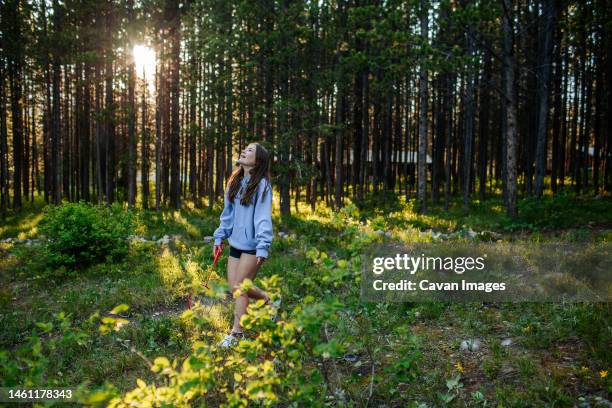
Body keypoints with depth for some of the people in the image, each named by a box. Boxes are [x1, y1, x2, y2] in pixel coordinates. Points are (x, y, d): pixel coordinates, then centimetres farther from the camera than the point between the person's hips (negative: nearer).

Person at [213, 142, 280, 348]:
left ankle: (236, 333, 11)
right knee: (234, 286, 8)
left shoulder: (262, 184, -12)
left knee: (239, 287, -4)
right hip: (235, 242, 8)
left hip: (252, 246, -7)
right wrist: (219, 237, 13)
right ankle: (270, 302, 32)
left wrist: (262, 247, -23)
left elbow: (263, 217, -17)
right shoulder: (234, 182, 11)